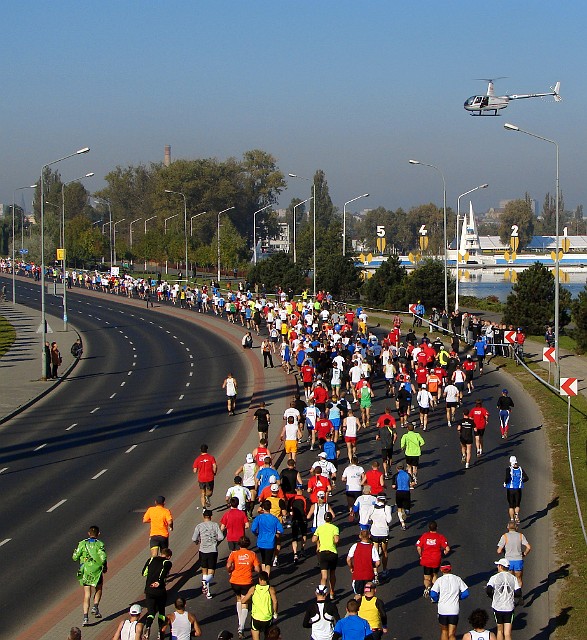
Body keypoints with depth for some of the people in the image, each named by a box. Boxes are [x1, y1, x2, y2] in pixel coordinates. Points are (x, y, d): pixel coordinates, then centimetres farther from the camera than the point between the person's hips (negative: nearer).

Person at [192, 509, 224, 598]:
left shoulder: (199, 526, -1)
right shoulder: (215, 525, -1)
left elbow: (194, 539, -4)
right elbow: (221, 537, -8)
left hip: (203, 551, 1)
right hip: (213, 551, -1)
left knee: (204, 571, 17)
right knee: (211, 573, 2)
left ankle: (207, 592, 13)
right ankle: (206, 581, -30)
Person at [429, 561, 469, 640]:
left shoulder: (439, 580, -3)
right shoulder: (457, 579, 2)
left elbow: (433, 594, -11)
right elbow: (465, 593, 2)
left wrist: (437, 600, 11)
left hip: (442, 610, 0)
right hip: (454, 610, 0)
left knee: (444, 631, 19)